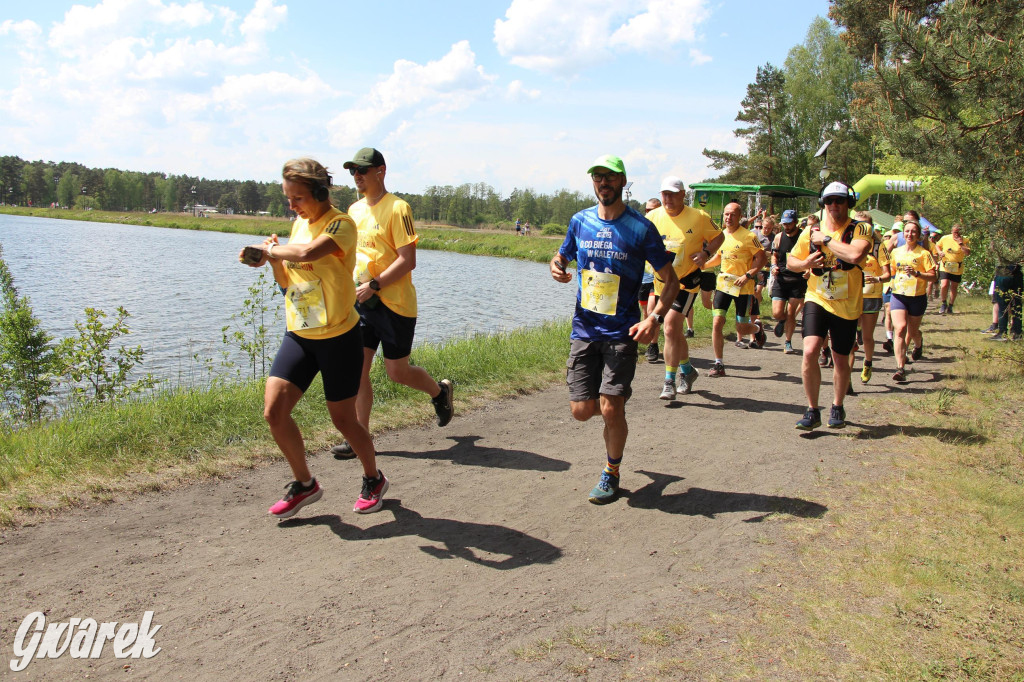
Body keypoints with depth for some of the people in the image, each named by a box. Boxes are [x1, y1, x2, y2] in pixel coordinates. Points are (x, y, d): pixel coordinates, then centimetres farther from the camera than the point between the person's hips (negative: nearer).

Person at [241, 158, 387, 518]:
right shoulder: (299, 224, 10)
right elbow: (286, 282, 16)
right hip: (299, 335, 7)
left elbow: (307, 253, -35)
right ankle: (304, 484, 15)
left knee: (343, 420, 4)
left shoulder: (341, 224, -14)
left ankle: (373, 479, 31)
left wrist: (270, 249, -18)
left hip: (339, 337, -6)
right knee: (274, 410, -5)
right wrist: (274, 259, -4)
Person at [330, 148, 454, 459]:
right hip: (361, 302, 7)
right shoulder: (355, 209, 13)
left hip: (394, 304, -7)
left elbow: (407, 260, -17)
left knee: (397, 372, 2)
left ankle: (440, 391, 31)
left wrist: (373, 286, -22)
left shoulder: (397, 208, -11)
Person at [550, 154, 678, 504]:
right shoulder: (580, 221, 6)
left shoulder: (641, 227, -5)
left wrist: (655, 318, -18)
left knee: (611, 409, -9)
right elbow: (562, 256, 22)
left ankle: (611, 474, 16)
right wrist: (557, 267, -4)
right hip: (584, 329, 3)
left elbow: (671, 280, -1)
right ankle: (616, 402, 36)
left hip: (622, 331, -3)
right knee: (581, 410, 0)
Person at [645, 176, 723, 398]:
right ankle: (687, 370, 39)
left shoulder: (698, 217, -7)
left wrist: (706, 253, -12)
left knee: (671, 328, -17)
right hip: (662, 282, 4)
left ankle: (669, 381, -7)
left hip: (687, 281, -4)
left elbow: (718, 236, 6)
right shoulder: (652, 217, -1)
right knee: (674, 331, 16)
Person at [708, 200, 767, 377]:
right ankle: (719, 364, 1)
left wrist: (747, 276, -18)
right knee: (717, 323, -7)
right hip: (723, 284, 4)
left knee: (742, 327, 2)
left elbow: (762, 258, -9)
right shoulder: (721, 235, 7)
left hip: (743, 287, -4)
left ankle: (758, 329, 40)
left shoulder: (748, 236, -10)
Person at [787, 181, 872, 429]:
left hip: (846, 306, -1)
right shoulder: (811, 231, 3)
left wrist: (826, 239, -19)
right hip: (817, 299, 1)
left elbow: (855, 254, -28)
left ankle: (837, 408, 34)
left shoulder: (860, 229, -6)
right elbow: (791, 261, 13)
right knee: (810, 351, -18)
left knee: (841, 361, 11)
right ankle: (813, 411, -4)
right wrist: (806, 263, -8)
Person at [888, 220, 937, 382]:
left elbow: (933, 277, -9)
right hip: (898, 295, 2)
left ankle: (918, 344, 52)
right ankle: (900, 368, -20)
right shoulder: (896, 252, 7)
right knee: (900, 327, -16)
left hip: (917, 297, -2)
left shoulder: (924, 253, -4)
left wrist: (917, 273, -22)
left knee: (913, 332, 12)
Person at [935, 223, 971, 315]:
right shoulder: (945, 238, -2)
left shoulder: (965, 240, -5)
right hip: (945, 267, -1)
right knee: (944, 286, -16)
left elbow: (968, 253, -15)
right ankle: (944, 304, 7)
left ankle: (950, 306, 25)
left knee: (954, 288, 9)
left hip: (957, 269, 1)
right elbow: (937, 246, 16)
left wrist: (961, 244, -23)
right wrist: (939, 252, -4)